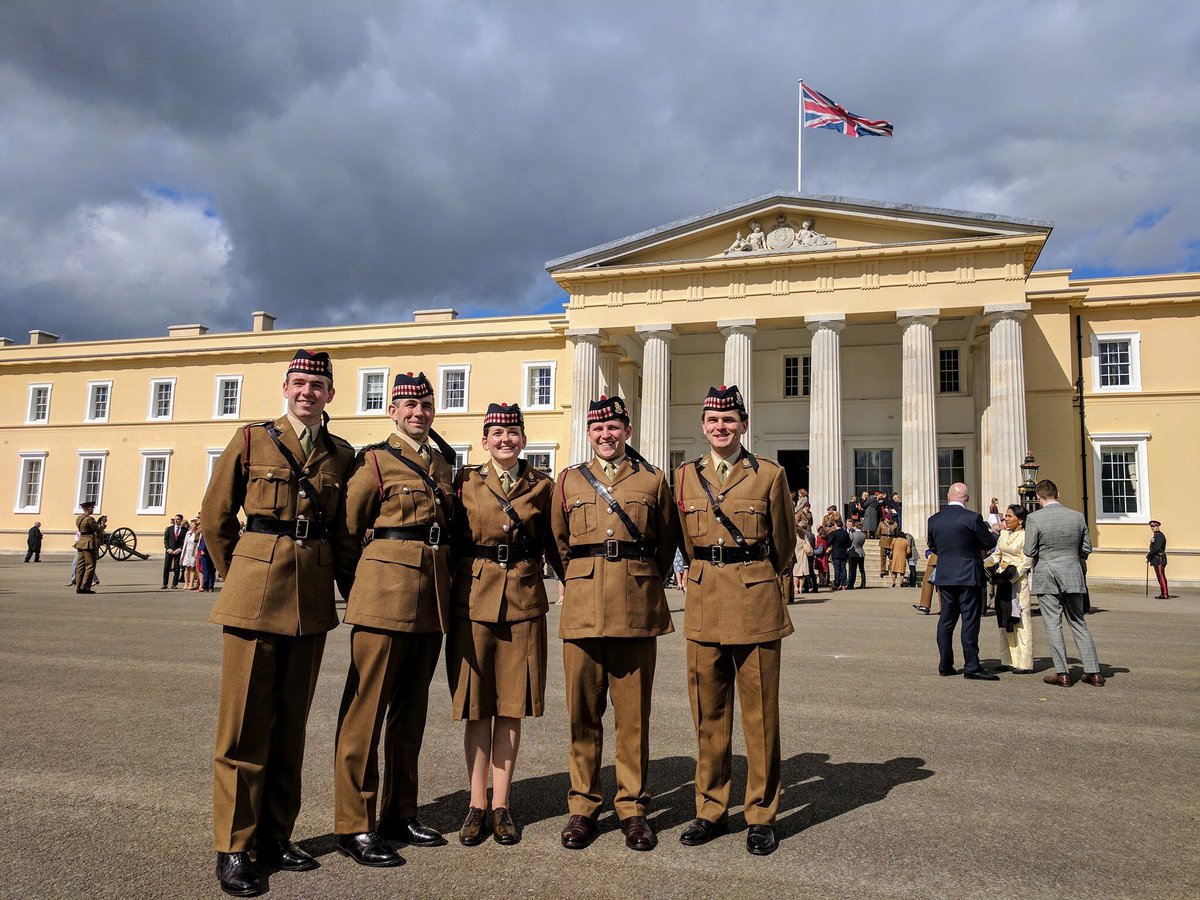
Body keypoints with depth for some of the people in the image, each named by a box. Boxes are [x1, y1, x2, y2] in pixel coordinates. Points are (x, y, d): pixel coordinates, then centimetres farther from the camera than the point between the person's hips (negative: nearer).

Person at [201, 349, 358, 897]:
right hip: (256, 593, -3)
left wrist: (350, 585, 9)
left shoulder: (342, 455, 8)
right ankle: (234, 848, 13)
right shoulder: (251, 441, 2)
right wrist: (240, 577, 11)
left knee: (290, 723, 11)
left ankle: (276, 836, 23)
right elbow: (215, 519, 8)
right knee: (245, 722, 2)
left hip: (312, 599, 3)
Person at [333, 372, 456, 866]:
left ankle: (399, 813, 25)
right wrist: (364, 577, 5)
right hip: (386, 592, -6)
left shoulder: (443, 463, 15)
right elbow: (349, 526, -1)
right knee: (367, 708, -1)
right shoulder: (374, 459, -2)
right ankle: (354, 826, 9)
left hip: (432, 597, 6)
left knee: (411, 708, 14)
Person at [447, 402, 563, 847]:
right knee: (477, 706, 5)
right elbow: (450, 539, 7)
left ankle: (501, 803, 18)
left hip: (524, 601, 1)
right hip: (474, 599, 0)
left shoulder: (542, 485, 7)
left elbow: (554, 543, 10)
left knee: (512, 706, 6)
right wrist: (445, 590, -1)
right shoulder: (464, 481, 5)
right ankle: (477, 803, 17)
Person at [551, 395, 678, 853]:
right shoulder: (569, 480, 12)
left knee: (633, 713, 4)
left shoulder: (652, 480, 10)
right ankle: (583, 807, 17)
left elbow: (667, 541, 17)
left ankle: (633, 808, 16)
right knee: (582, 712, 5)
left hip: (637, 609, -1)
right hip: (582, 606, 1)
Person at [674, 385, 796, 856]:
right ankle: (711, 809, 22)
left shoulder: (770, 474, 1)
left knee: (760, 714, 3)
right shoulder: (685, 476, 8)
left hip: (756, 601, -2)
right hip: (704, 603, 3)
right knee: (709, 713, 9)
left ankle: (761, 815, 17)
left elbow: (784, 543, 11)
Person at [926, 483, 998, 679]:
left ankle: (945, 665, 14)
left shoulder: (934, 520, 2)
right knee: (970, 621, -1)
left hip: (944, 576, 5)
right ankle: (972, 667, 0)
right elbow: (990, 543, -4)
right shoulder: (973, 518, -13)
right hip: (969, 576, -5)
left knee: (946, 620, 10)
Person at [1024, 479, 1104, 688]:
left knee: (1053, 625, 3)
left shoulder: (1034, 518, -12)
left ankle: (1062, 674, 3)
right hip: (1073, 577, 4)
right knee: (1079, 624, 13)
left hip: (1046, 578, -4)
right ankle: (1094, 673, 13)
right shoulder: (1078, 516, 0)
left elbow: (1029, 551, -11)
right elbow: (1086, 549, 6)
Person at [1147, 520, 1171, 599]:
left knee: (1161, 577, -10)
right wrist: (1149, 556, 4)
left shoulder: (1160, 535, -12)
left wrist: (1148, 556, -12)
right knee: (1160, 577, 11)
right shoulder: (1155, 536, 18)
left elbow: (1156, 548, -20)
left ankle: (1165, 595, -10)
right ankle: (1163, 594, 15)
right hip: (1157, 560, 10)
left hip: (1160, 560, -10)